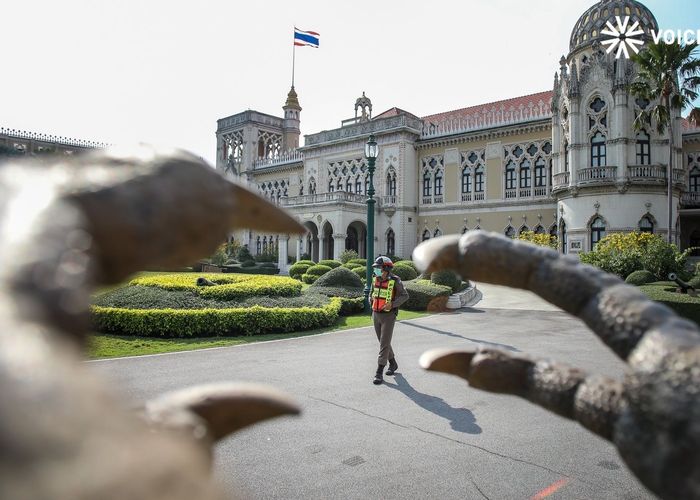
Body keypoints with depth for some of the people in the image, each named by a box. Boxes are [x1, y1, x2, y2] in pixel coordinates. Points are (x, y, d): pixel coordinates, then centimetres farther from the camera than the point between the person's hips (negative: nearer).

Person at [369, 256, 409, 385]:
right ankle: (393, 364, 36)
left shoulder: (395, 281, -15)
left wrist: (392, 304, -21)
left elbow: (405, 296, -9)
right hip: (376, 315, 6)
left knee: (384, 344, -9)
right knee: (383, 342, 16)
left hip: (389, 316, -6)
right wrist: (371, 301, 1)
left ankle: (379, 373, -4)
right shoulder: (375, 279, 0)